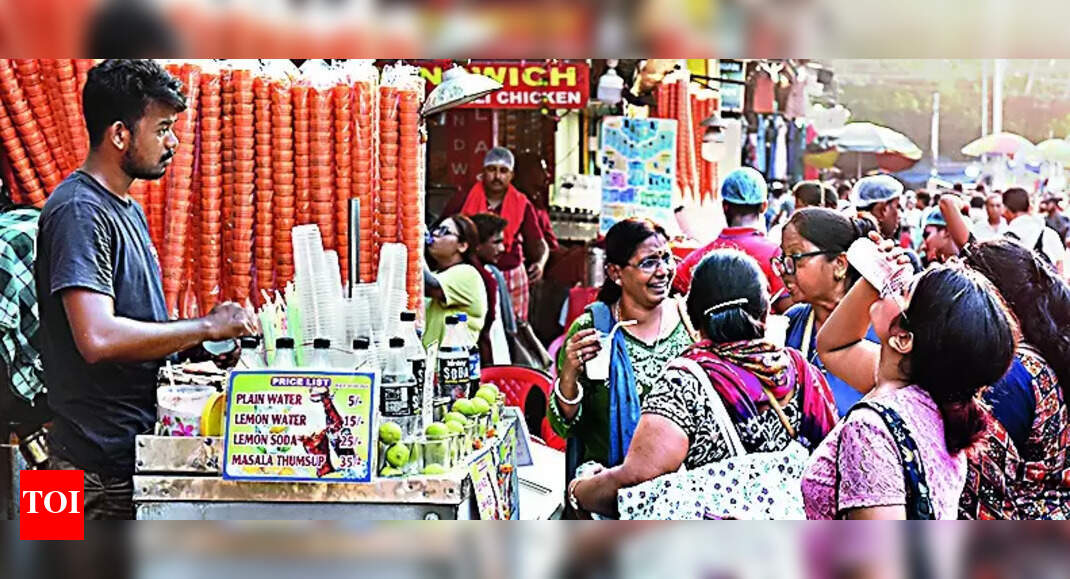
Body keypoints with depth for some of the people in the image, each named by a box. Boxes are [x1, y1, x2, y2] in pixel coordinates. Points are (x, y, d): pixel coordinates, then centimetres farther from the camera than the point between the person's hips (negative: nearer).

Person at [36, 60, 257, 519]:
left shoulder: (127, 209, 15)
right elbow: (98, 338, -29)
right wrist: (205, 327, -19)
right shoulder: (80, 212, -17)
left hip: (138, 443, 10)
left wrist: (198, 348, 4)